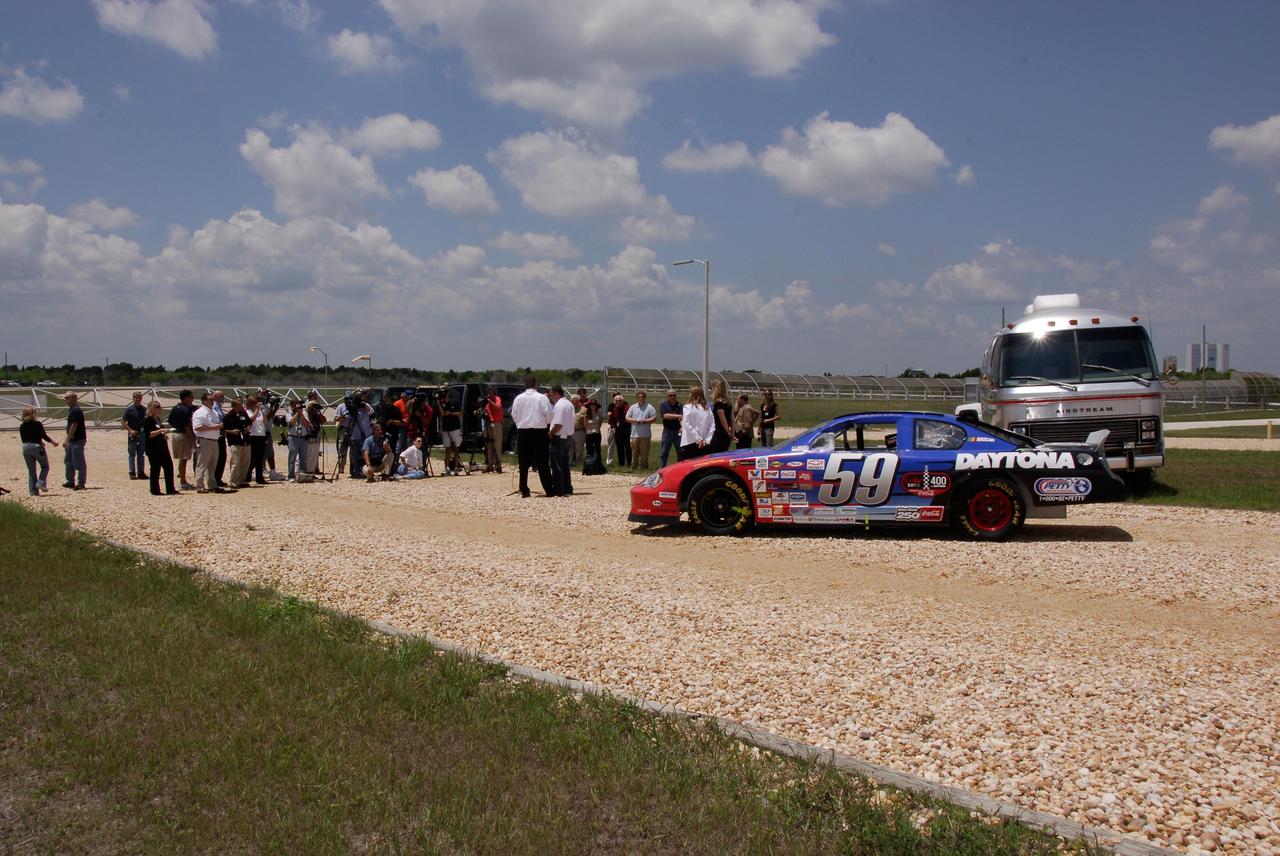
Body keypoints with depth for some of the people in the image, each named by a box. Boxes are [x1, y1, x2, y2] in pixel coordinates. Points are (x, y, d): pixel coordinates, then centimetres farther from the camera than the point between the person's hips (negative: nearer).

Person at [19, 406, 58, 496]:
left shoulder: (22, 427, 6)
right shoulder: (37, 424, -9)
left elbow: (23, 439, 11)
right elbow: (44, 436, -11)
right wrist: (53, 441, 4)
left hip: (25, 448, 5)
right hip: (37, 447, -5)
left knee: (31, 470, 9)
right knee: (45, 466, 11)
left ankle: (33, 491, 6)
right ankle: (41, 482, -9)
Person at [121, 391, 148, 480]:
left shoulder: (144, 408, 7)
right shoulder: (129, 409, -4)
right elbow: (123, 421, -4)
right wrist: (130, 430, -14)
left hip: (142, 433, 4)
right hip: (133, 434, -4)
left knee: (141, 454, 9)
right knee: (132, 454, 1)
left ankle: (141, 472, 15)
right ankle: (132, 473, 6)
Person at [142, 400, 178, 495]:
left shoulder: (158, 419, 17)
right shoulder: (147, 420, -9)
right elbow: (149, 434, -19)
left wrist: (164, 434, 14)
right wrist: (161, 430, -24)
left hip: (163, 447, 9)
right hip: (153, 449, -9)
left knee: (169, 467, 5)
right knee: (155, 470, -3)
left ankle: (170, 489, 10)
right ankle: (155, 491, 6)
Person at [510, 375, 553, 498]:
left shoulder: (518, 398, -1)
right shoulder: (542, 398, -7)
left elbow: (513, 415, 5)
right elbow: (549, 415, -7)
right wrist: (547, 424, 12)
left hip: (522, 432, 1)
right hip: (539, 431, -1)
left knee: (524, 463, 7)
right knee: (542, 462, 3)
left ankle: (524, 490, 7)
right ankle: (549, 489, 3)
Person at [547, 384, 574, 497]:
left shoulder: (559, 405, -16)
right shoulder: (569, 404, 14)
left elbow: (558, 424, -24)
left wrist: (550, 433, -9)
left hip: (559, 438, -9)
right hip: (569, 437, 9)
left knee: (557, 465, -4)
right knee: (565, 464, 15)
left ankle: (559, 490, -3)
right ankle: (567, 489, 17)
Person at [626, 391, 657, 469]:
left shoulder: (649, 407, 4)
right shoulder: (633, 407, 13)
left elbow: (654, 418, -2)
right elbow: (627, 418, 11)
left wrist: (645, 421, -14)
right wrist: (633, 420, -9)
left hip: (645, 435, -3)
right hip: (635, 434, 3)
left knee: (644, 452, -1)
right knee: (634, 452, 6)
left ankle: (644, 467, 4)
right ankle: (633, 466, 13)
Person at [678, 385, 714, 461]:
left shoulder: (688, 407, -6)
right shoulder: (707, 409, 6)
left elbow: (687, 425, -14)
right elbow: (712, 427, 2)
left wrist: (699, 439, -11)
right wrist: (706, 440, 0)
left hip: (688, 443, -5)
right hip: (703, 445, 5)